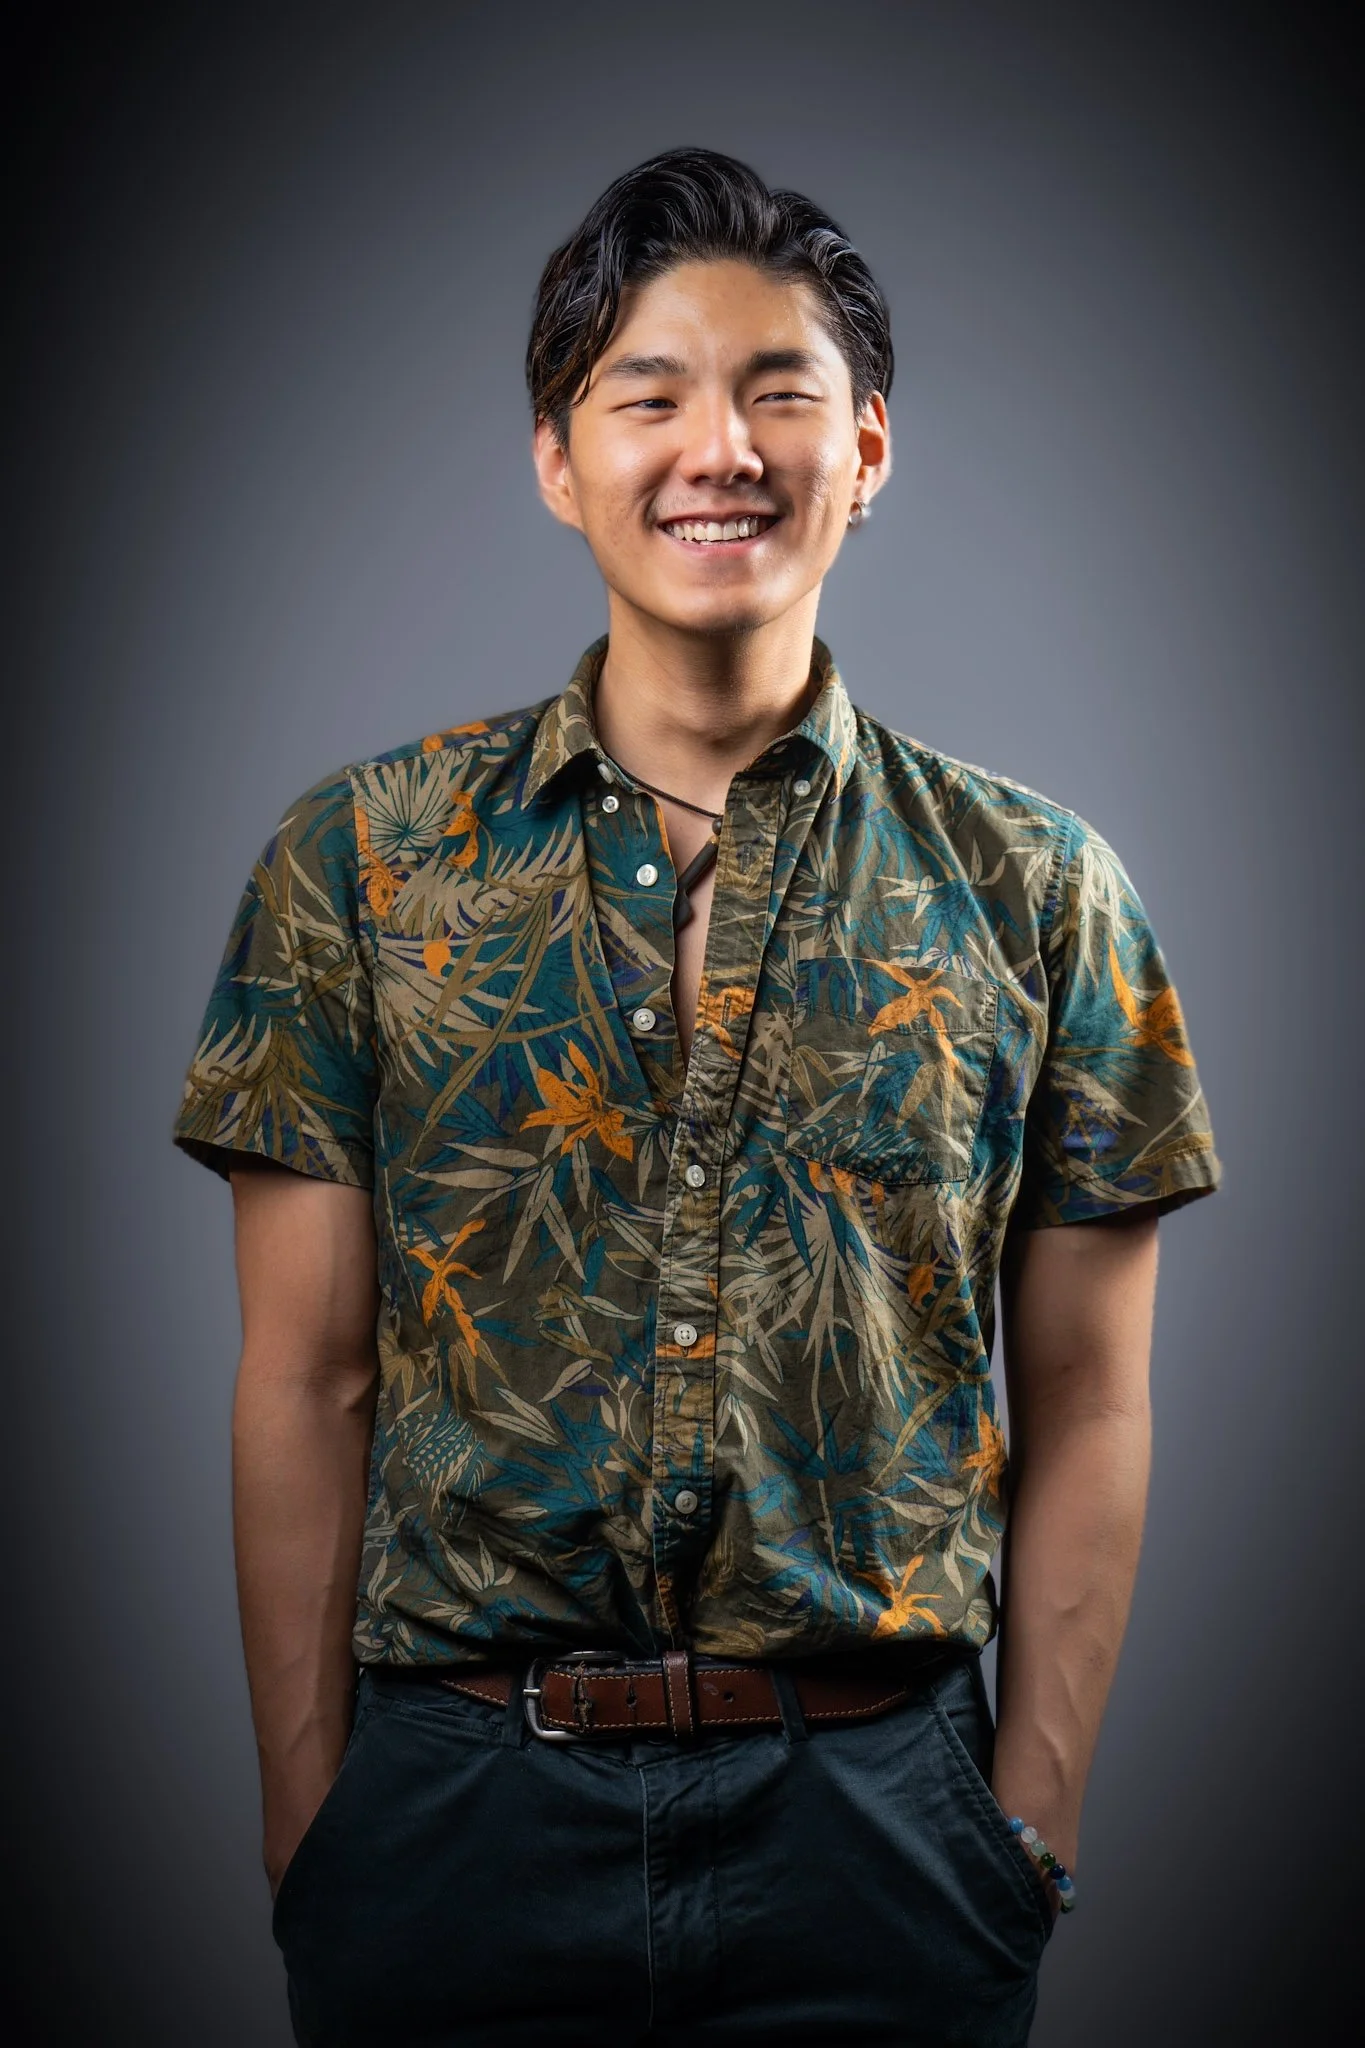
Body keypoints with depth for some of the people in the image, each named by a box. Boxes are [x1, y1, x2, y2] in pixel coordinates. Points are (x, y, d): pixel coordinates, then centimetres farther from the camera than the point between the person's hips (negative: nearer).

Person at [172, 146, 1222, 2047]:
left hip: (872, 1814, 1)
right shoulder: (359, 863, 0)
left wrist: (1033, 1832, -1)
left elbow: (1084, 1408, 3)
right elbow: (307, 1383, 0)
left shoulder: (1036, 890, 1)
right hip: (459, 1801, 0)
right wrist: (306, 1817, -2)